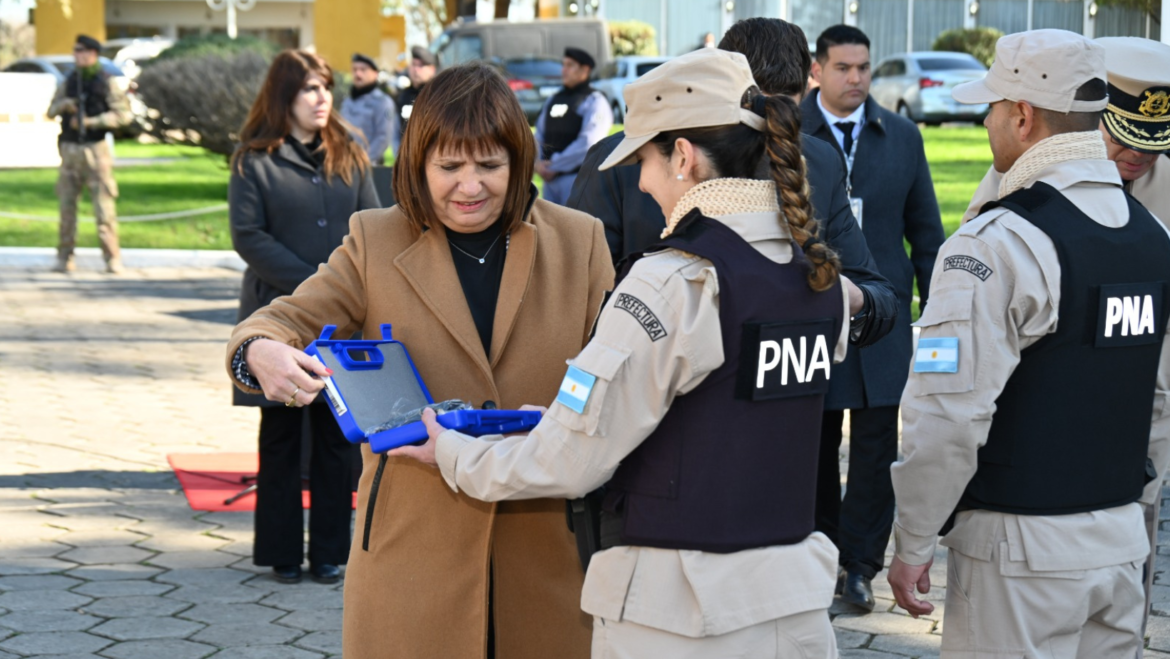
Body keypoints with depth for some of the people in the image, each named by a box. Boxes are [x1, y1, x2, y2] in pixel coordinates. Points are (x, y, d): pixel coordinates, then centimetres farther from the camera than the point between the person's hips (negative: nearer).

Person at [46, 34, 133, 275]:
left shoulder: (106, 82, -1)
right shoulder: (69, 81, 12)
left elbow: (123, 114, -9)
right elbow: (51, 111, 15)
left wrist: (91, 122, -15)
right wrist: (63, 105, -7)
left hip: (95, 149, -4)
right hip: (70, 148, 4)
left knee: (103, 205, -6)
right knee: (66, 204, 4)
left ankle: (112, 257, -2)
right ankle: (65, 257, 9)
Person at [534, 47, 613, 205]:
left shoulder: (594, 101, -5)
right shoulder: (553, 100, 19)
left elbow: (588, 143, -16)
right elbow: (540, 136, 21)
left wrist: (554, 166, -13)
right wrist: (538, 163, 1)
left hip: (578, 177, -7)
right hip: (550, 178, 7)